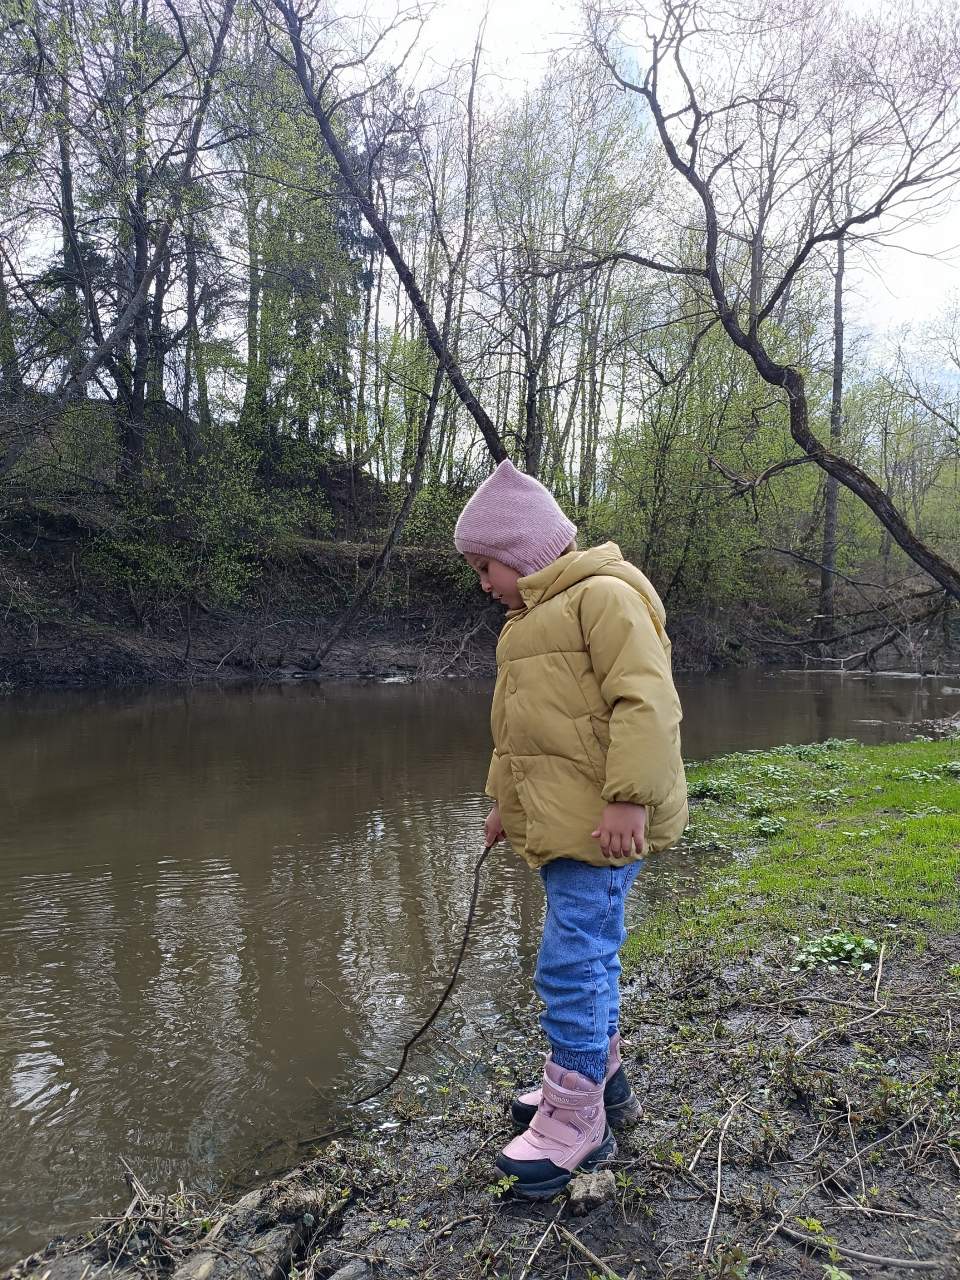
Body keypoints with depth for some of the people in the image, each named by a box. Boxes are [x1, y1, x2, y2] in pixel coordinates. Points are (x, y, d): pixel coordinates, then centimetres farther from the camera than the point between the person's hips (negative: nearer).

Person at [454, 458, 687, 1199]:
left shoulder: (603, 595, -13)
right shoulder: (534, 615, 20)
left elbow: (646, 702, -22)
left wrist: (629, 798, -25)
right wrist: (506, 801, 25)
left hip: (603, 823, -10)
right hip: (561, 822, 10)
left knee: (573, 963, -5)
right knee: (590, 955, 20)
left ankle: (575, 1122, 10)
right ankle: (601, 1078, 36)